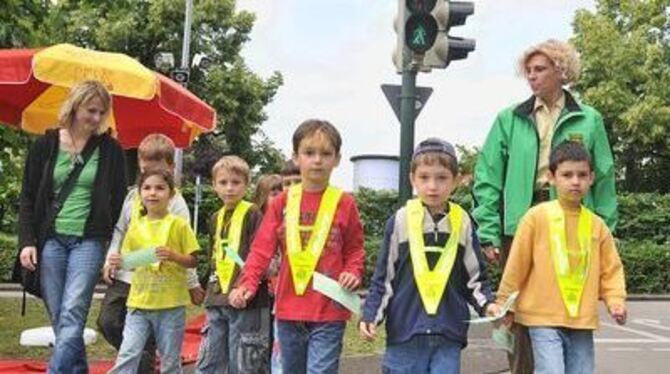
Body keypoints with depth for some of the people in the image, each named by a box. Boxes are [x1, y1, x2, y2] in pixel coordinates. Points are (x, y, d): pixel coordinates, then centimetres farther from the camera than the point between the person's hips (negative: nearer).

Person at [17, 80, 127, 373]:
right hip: (51, 240, 2)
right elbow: (27, 198, 8)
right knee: (59, 319, 3)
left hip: (89, 241, -2)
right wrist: (27, 241, -3)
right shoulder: (45, 145, 5)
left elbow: (119, 202, 6)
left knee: (72, 315, -14)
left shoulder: (110, 150, 3)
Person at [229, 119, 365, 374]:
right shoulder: (281, 203, 3)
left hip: (329, 312, -3)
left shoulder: (344, 203, -1)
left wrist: (353, 272, -13)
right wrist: (247, 284, -14)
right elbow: (262, 249, -1)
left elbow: (355, 250, 7)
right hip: (288, 309, 3)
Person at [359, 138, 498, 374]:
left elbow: (475, 276, 10)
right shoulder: (399, 222, -1)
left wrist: (487, 304, -7)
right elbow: (383, 278, 4)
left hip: (448, 336, 1)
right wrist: (370, 315, -4)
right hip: (405, 332, -1)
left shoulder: (463, 223, 3)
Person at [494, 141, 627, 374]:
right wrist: (505, 303, 3)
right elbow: (517, 265, -1)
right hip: (544, 319, -4)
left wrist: (616, 300, -3)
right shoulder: (537, 216, -5)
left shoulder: (597, 225, 6)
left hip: (583, 321, 4)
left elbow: (610, 269, 12)